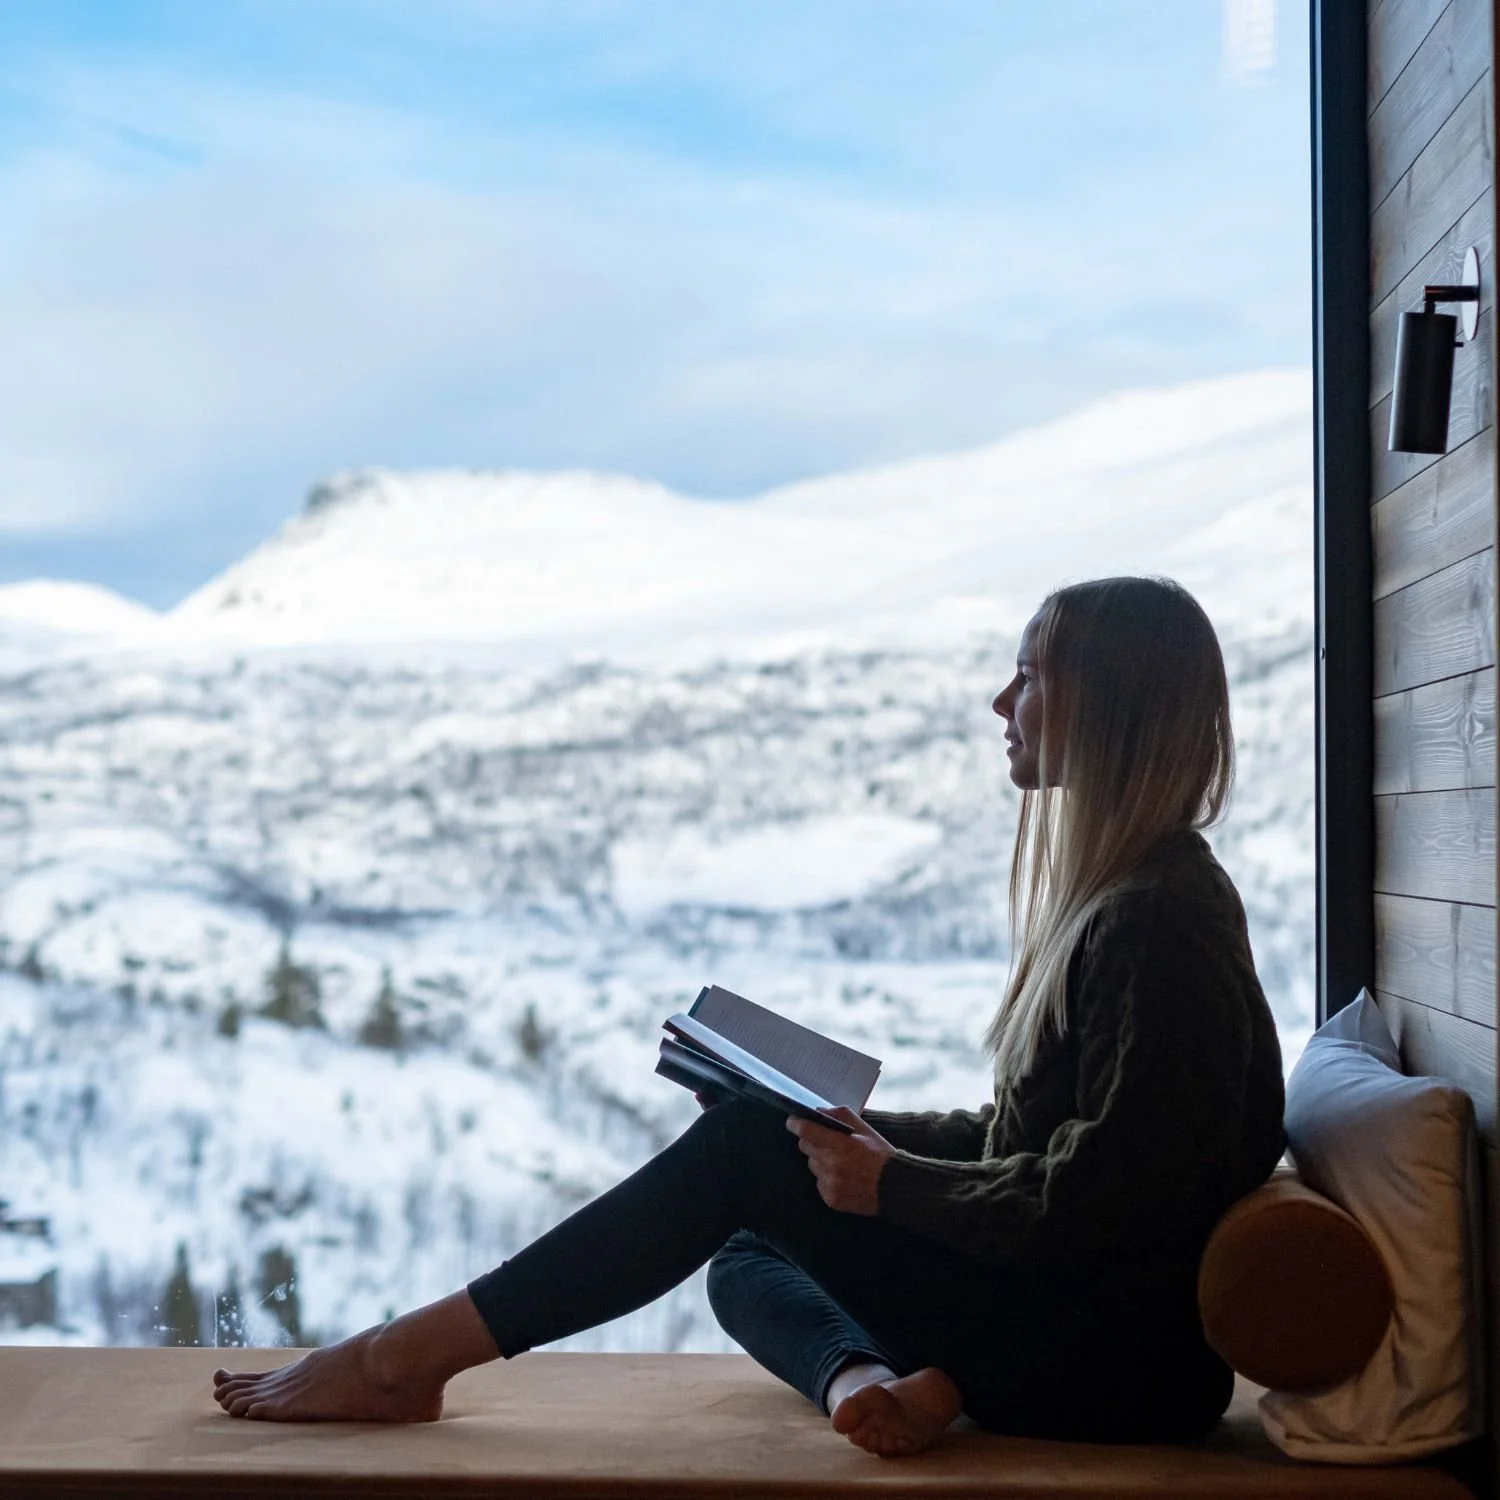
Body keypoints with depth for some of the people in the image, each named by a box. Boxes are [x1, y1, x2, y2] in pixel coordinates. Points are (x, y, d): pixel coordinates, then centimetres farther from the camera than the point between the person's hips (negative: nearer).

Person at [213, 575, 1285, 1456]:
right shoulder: (1110, 892, 14)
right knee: (745, 1256, 9)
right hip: (1069, 1314, 10)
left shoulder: (1159, 919, -18)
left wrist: (892, 1183, -12)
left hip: (1130, 1360, -10)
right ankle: (875, 1383, -21)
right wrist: (865, 1133, 5)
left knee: (747, 1151, -12)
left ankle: (412, 1354, -6)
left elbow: (1096, 1197, -22)